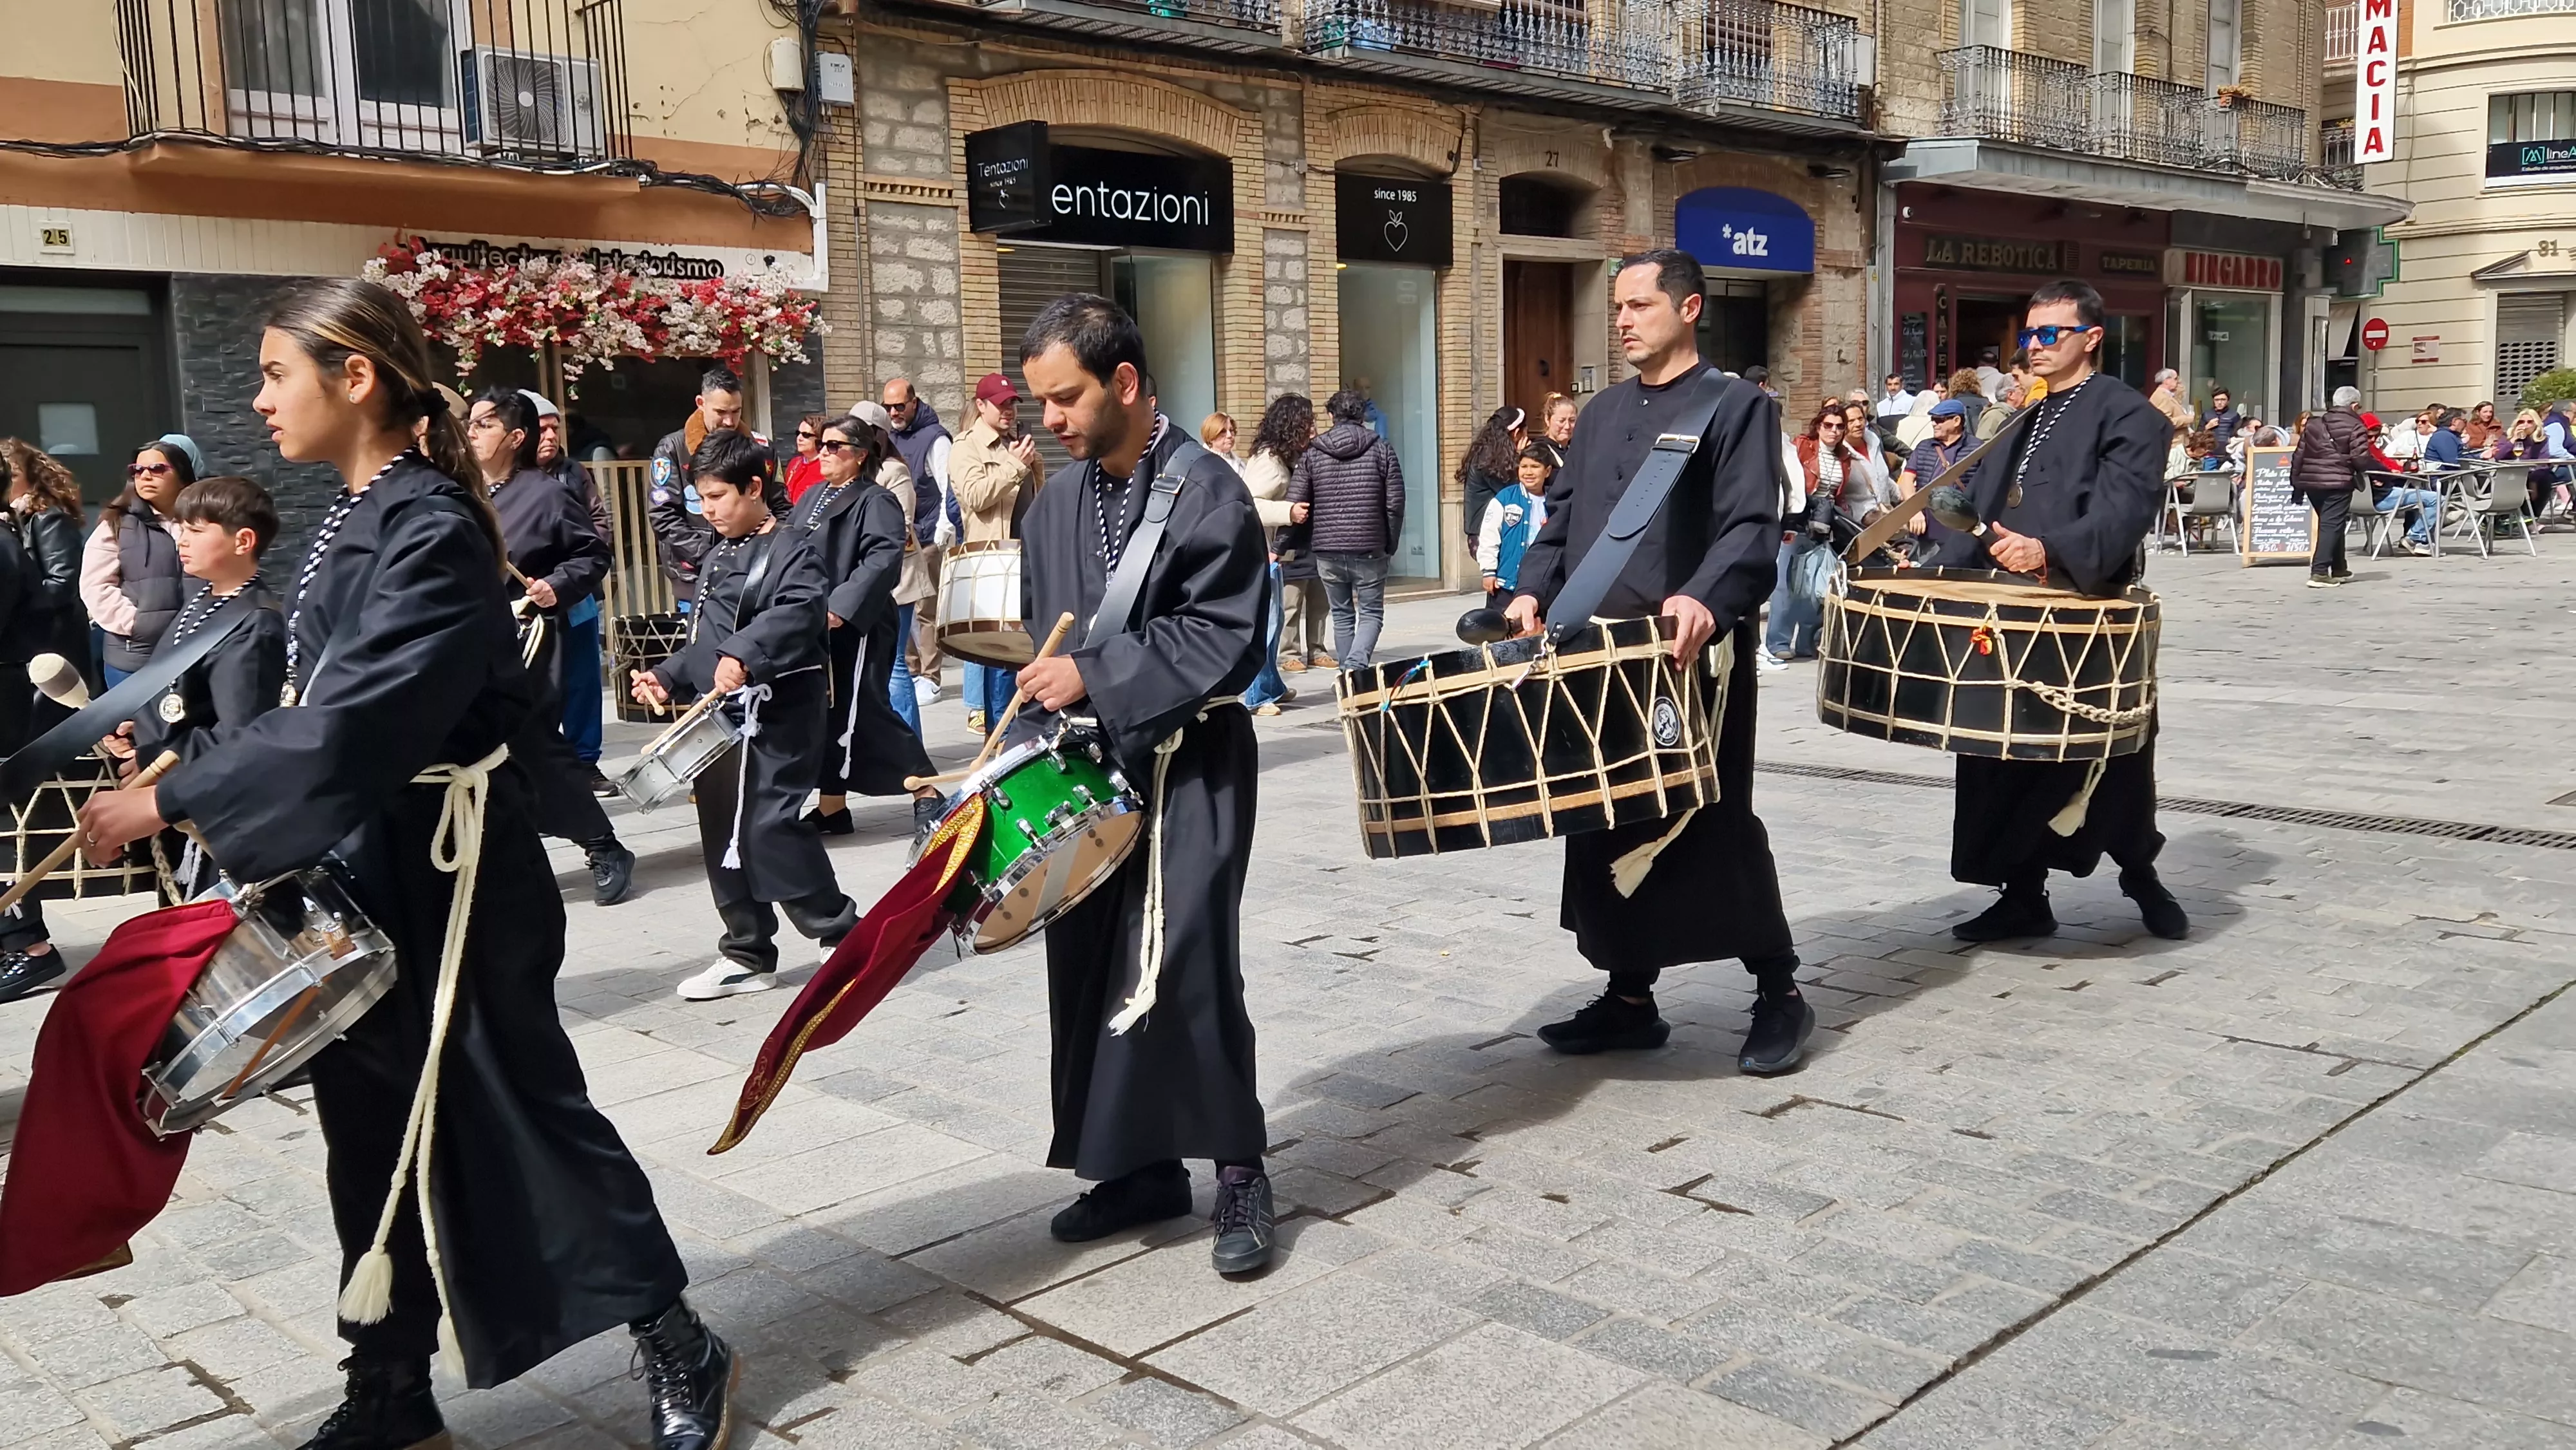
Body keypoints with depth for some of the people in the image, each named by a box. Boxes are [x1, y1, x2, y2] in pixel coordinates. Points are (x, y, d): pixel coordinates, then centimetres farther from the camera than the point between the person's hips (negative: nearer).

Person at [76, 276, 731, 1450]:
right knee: (376, 1130, 14)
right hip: (358, 869, 8)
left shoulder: (432, 532, -19)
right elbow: (312, 703, 13)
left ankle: (678, 1352, 18)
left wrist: (170, 802, -23)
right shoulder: (352, 519, 8)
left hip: (446, 876, -8)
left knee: (517, 1112, 1)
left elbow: (355, 718, -27)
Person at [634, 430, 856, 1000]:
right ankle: (747, 953, 22)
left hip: (772, 717, -9)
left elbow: (797, 613, -29)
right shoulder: (716, 553, 19)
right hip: (716, 717, 9)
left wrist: (744, 655, -40)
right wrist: (668, 678, 14)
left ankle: (842, 936, 3)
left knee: (772, 827, -13)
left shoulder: (791, 551, -9)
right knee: (723, 834, 11)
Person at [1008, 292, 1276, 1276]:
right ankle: (1138, 1165, 21)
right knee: (1088, 969, 8)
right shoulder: (1057, 502, 10)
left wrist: (1095, 674, -19)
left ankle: (1237, 1169, 7)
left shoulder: (1208, 493, -11)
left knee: (1185, 967, -10)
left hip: (1187, 769, -6)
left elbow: (1221, 638, -16)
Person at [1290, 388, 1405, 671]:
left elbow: (1294, 506, -1)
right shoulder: (1381, 449, 0)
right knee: (1371, 613, 6)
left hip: (1327, 551, 2)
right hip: (1370, 549, -2)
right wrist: (1391, 545, 6)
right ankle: (1357, 664, -17)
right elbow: (1395, 503, -3)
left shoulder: (1312, 454, 3)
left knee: (1342, 615, 15)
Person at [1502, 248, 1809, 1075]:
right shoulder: (1603, 413, 19)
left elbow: (1751, 529, -14)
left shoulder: (1737, 406, -2)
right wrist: (1534, 591, -1)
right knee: (1607, 826, 8)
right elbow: (1563, 516, 17)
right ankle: (1629, 998, 20)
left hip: (1692, 657, -6)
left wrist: (1704, 600, -32)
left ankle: (1779, 994, 13)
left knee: (1712, 828, -2)